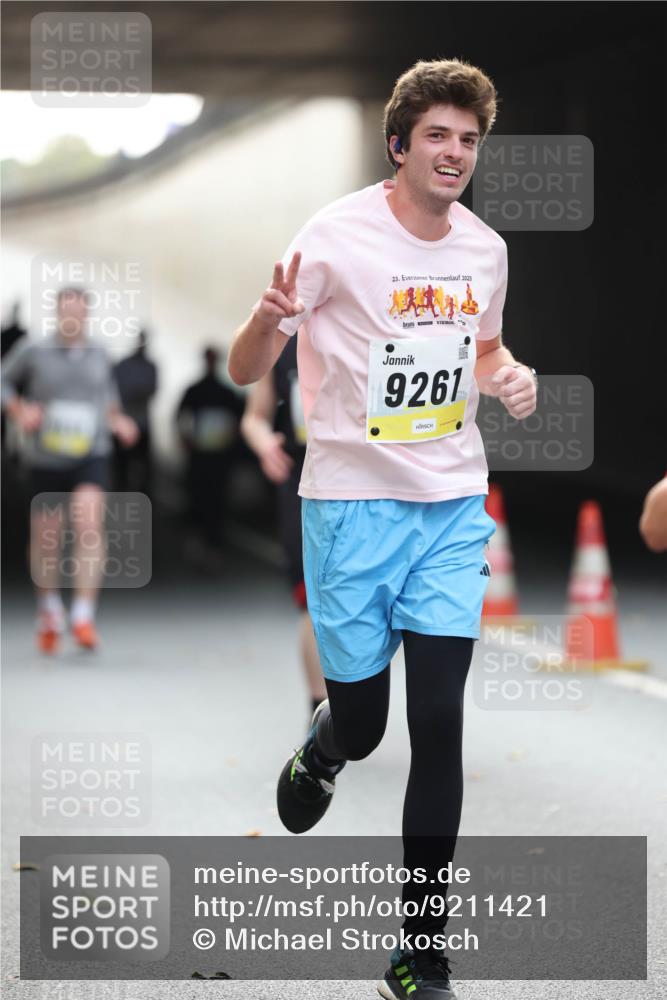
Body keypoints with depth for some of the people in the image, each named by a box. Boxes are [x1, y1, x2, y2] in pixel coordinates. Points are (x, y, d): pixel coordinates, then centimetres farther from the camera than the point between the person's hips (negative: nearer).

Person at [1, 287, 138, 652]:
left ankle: (83, 616, -25)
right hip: (46, 458, 0)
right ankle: (48, 608, 36)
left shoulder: (98, 355, 6)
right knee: (45, 537, 9)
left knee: (89, 526, -23)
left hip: (91, 457, 0)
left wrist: (116, 420, 8)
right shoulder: (33, 352, -3)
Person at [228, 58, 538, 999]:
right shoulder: (337, 235, -11)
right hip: (352, 503, -3)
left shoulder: (486, 249, 5)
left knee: (438, 723, -4)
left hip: (453, 506, 3)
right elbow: (245, 370, -9)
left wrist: (510, 376, 1)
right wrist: (269, 319, -32)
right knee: (361, 722, 2)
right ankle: (323, 745, 44)